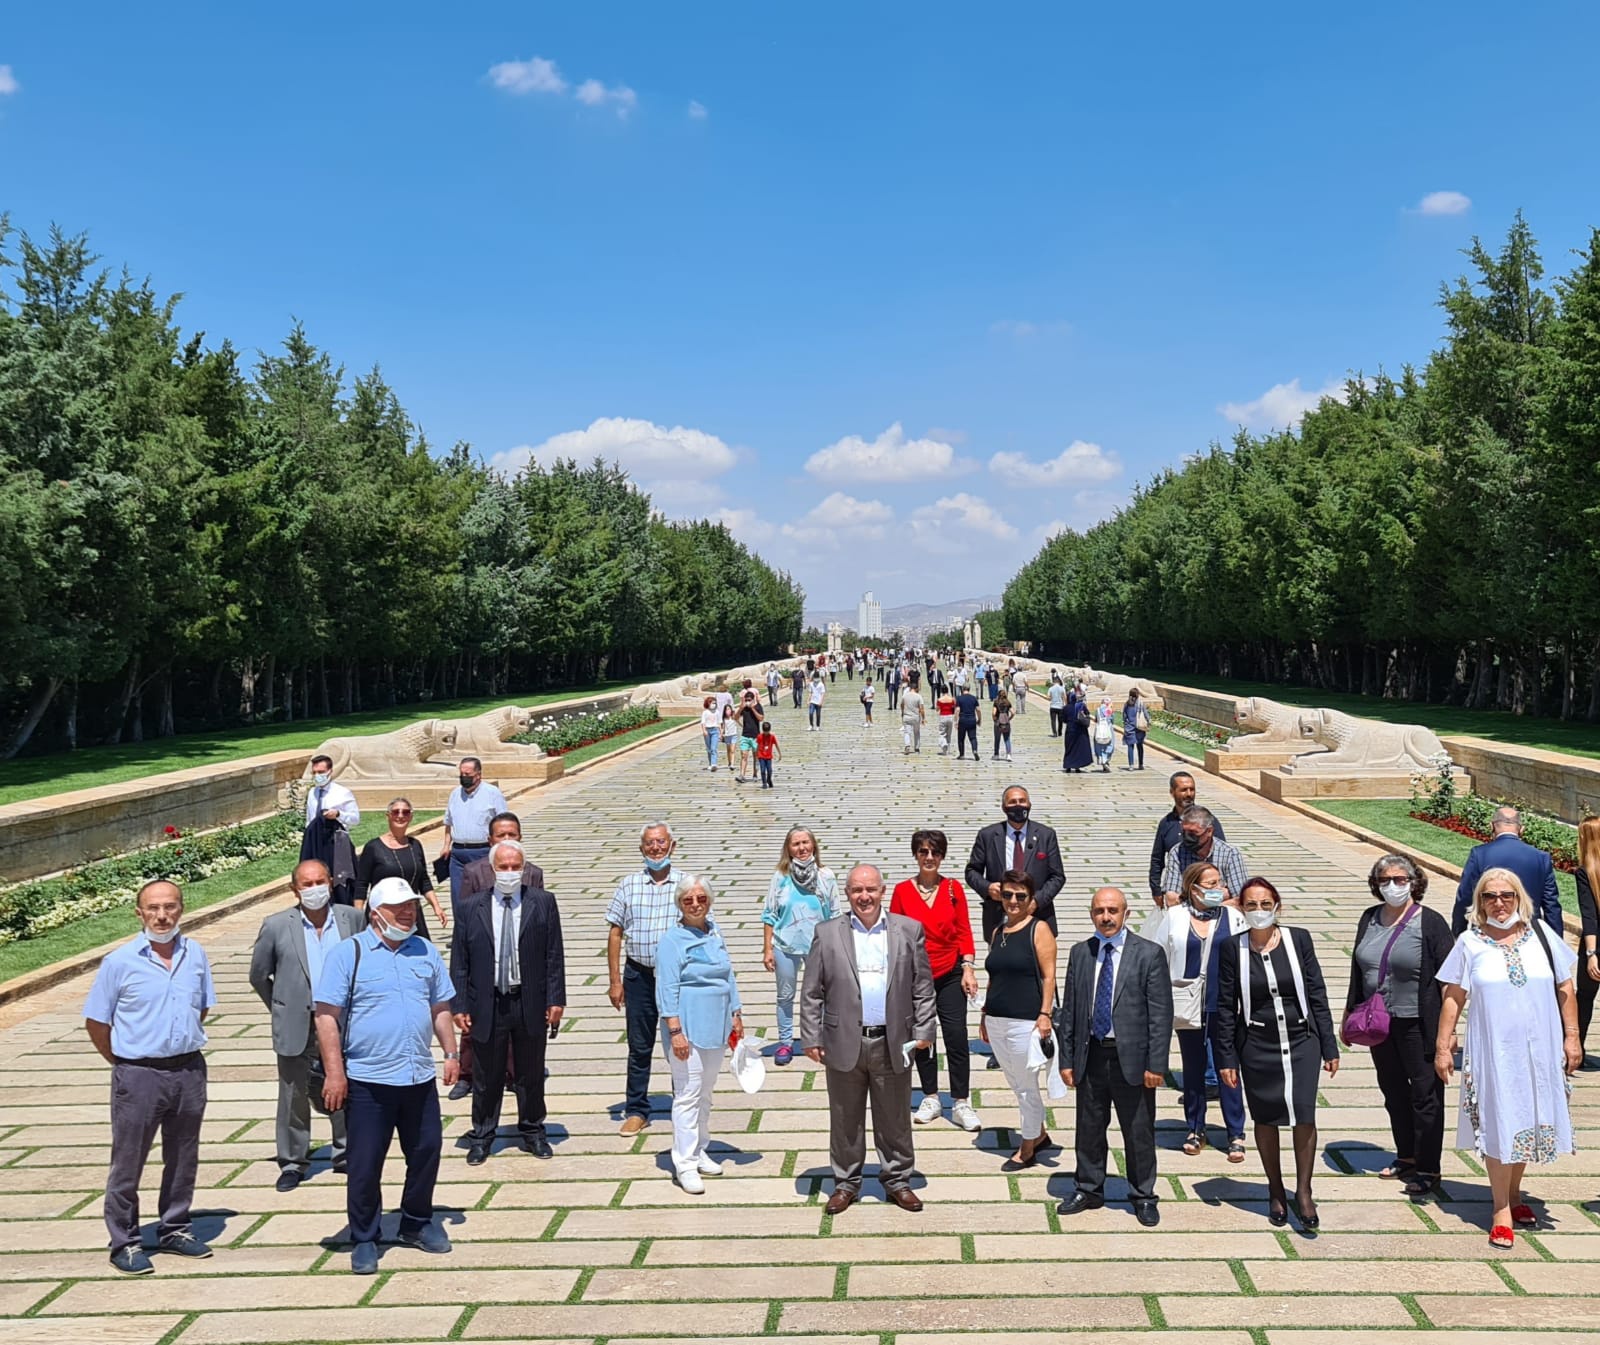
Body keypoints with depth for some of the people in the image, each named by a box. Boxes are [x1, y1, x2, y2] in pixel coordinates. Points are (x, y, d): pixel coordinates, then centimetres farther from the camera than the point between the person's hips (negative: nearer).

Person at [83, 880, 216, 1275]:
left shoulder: (195, 955, 1)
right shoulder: (120, 962, -10)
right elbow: (96, 1023, -2)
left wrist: (182, 1044, 11)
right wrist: (124, 1062, 3)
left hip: (189, 1070, 4)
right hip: (139, 1075, -4)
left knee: (183, 1159, 15)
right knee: (128, 1163, 5)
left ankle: (175, 1229, 31)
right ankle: (124, 1243, 18)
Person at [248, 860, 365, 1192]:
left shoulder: (352, 918, -2)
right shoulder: (277, 926, -6)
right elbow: (258, 975, 5)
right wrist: (281, 1010, 7)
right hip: (296, 1026, -1)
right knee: (294, 1096, 8)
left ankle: (346, 1152, 28)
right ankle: (292, 1162, 21)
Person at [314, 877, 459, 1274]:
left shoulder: (426, 952, 9)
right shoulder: (348, 954, -6)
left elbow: (440, 1009, 17)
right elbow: (327, 1016, -9)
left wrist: (451, 1052, 9)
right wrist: (334, 1071, -13)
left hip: (419, 1077, 5)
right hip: (367, 1080, -5)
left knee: (426, 1152, 12)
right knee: (364, 1164, 3)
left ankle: (416, 1224, 31)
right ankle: (364, 1240, 19)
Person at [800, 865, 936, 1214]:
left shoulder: (909, 930, 2)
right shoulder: (827, 934, 0)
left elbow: (923, 987, 5)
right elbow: (812, 993, 2)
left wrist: (923, 1031, 1)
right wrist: (811, 1038, -2)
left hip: (893, 1044, 0)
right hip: (844, 1044, 0)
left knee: (895, 1120, 11)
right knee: (845, 1120, 11)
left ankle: (897, 1181, 27)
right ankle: (846, 1183, 25)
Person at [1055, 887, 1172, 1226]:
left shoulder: (1149, 955, -6)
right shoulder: (1079, 953, 5)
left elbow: (1161, 1014, -7)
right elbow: (1068, 1010, 8)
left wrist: (1156, 1064, -12)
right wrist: (1066, 1059, 4)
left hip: (1131, 1058, -3)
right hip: (1090, 1055, 3)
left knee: (1139, 1131, 8)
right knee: (1089, 1128, 13)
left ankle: (1143, 1196, 24)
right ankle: (1089, 1190, 30)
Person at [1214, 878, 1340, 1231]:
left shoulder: (1299, 939, -1)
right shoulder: (1233, 949, -4)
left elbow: (1317, 995, 3)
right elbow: (1225, 1007, 1)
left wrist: (1329, 1047, 3)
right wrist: (1227, 1058, -1)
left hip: (1301, 1042, 0)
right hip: (1257, 1047, 0)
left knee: (1304, 1116, -8)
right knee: (1266, 1120, 8)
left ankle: (1303, 1192, 7)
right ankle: (1276, 1193, 23)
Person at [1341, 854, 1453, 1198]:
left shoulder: (1430, 923, -9)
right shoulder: (1370, 919, 8)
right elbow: (1357, 970, 16)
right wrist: (1349, 1014, 17)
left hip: (1418, 1024, -6)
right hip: (1379, 1023, 6)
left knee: (1425, 1094, 1)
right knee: (1393, 1091, 15)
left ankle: (1428, 1170, 9)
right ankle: (1406, 1157, 30)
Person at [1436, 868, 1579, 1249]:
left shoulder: (1540, 934, 1)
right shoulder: (1470, 943, -3)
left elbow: (1565, 989, 6)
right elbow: (1453, 998, -1)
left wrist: (1571, 1036, 3)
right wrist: (1442, 1047, -3)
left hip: (1539, 1051, 2)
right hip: (1492, 1052, -2)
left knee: (1526, 1122, 13)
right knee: (1498, 1126, 1)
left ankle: (1514, 1195, 32)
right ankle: (1502, 1213, 9)